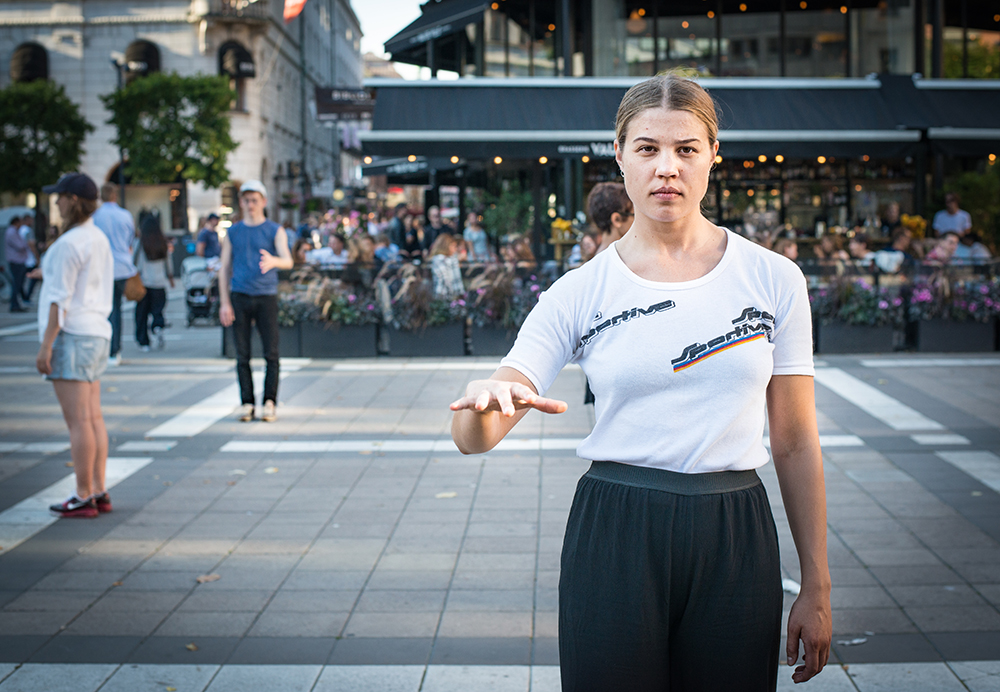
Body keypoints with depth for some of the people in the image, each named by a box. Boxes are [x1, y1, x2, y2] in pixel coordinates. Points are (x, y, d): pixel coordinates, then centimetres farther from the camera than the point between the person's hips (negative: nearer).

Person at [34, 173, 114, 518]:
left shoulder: (69, 243, -15)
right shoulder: (100, 238, 12)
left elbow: (60, 299, -18)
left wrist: (46, 345, -15)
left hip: (71, 335, -9)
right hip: (97, 332, 9)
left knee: (79, 421, -6)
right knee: (94, 418, 10)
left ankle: (84, 497, -3)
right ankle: (98, 492, 14)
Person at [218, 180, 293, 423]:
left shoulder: (275, 231, 4)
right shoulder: (232, 232, 12)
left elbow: (288, 261, -10)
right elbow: (225, 269, 10)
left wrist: (273, 261, -34)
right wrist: (224, 303, 1)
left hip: (266, 296, -2)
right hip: (239, 296, 2)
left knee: (271, 353, -5)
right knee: (243, 355, 1)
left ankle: (270, 403, 1)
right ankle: (246, 403, 6)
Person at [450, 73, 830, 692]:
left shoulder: (774, 280, 1)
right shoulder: (580, 293, -2)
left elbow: (795, 443, 5)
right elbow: (474, 438, -8)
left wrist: (817, 589, 4)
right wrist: (482, 398, -32)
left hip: (735, 543, 1)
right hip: (614, 542, -1)